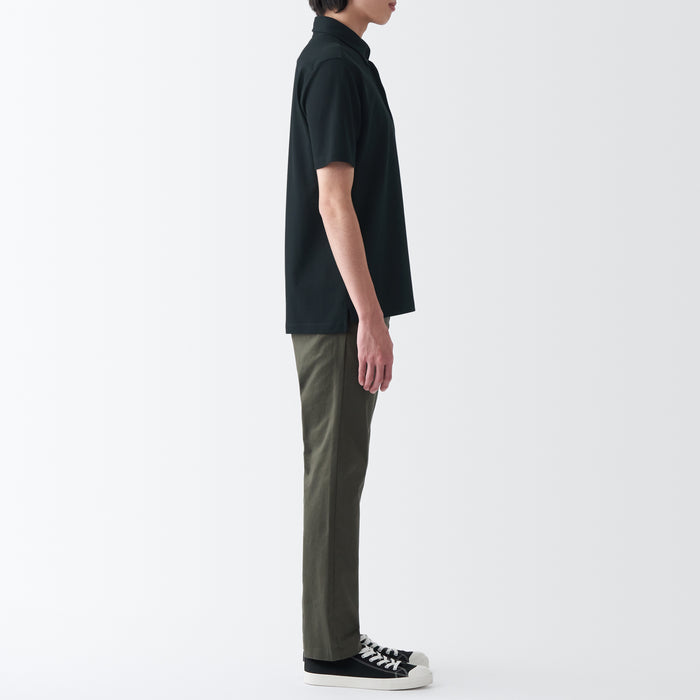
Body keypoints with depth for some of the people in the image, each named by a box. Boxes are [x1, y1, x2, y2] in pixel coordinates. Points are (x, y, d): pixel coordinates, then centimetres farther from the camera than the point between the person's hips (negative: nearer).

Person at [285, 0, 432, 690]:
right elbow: (334, 203, -20)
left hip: (339, 312, 10)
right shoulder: (334, 65, -13)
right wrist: (371, 318, -22)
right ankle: (331, 649, 5)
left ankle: (337, 637, 20)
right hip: (336, 311, -10)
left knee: (339, 471, 12)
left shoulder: (343, 60, 18)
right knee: (336, 473, -4)